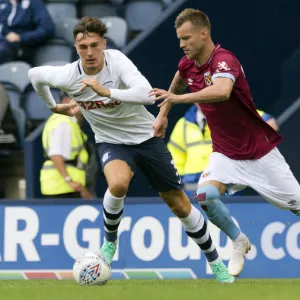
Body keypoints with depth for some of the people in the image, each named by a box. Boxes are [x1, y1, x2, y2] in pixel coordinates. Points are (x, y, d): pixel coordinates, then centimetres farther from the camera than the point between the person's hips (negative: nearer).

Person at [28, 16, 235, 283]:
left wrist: (106, 91, -46)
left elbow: (147, 94, -37)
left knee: (179, 204, 6)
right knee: (118, 183, -35)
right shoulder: (68, 76, -18)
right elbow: (34, 74, 4)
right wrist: (53, 107, 16)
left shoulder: (116, 60, -24)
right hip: (112, 142, 0)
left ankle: (215, 263, 25)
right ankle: (110, 242, -7)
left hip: (147, 137, 0)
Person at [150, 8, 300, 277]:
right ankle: (239, 242, 0)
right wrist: (163, 113, 19)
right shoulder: (188, 65, -2)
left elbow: (222, 91, -49)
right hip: (225, 153, 5)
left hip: (259, 151, -5)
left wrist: (179, 98, -50)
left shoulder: (224, 60, -25)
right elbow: (177, 84, 25)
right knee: (205, 194, -23)